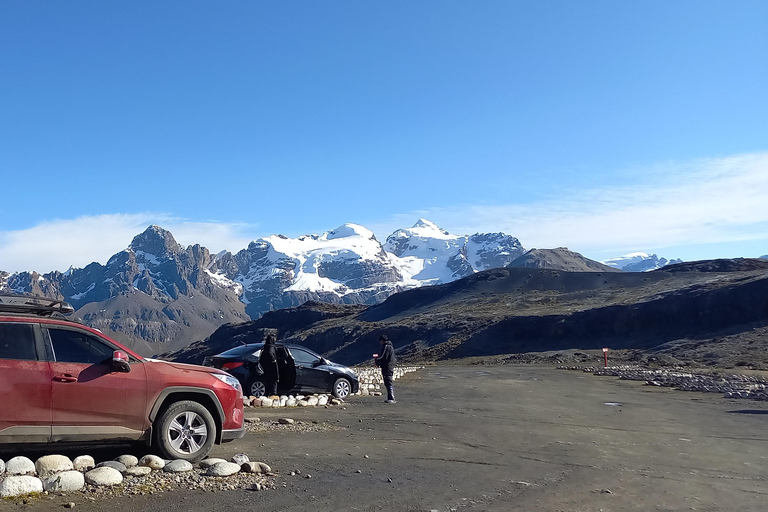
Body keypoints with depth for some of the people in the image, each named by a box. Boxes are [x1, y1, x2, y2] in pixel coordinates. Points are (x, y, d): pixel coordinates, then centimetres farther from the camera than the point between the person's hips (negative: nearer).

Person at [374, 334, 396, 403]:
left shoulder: (386, 347, -13)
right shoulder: (390, 346, 19)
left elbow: (383, 358, -18)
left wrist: (376, 360, -1)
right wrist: (378, 359, 16)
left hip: (387, 368, -10)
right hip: (390, 367, 10)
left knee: (389, 383, -13)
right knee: (387, 383, 13)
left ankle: (391, 399, -16)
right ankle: (390, 398, 15)